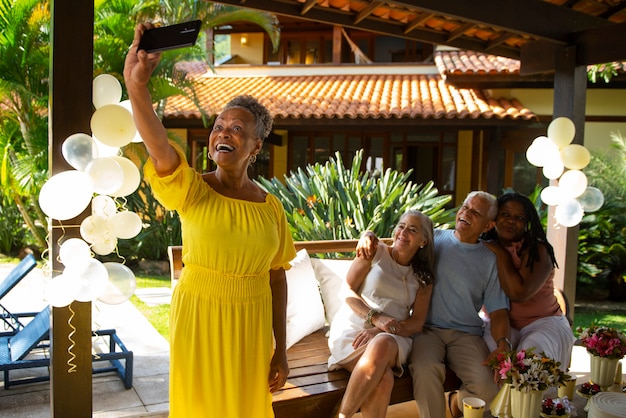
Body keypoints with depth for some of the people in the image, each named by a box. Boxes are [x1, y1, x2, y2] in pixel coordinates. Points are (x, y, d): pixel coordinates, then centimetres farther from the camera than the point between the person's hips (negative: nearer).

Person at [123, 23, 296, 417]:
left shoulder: (271, 207, -3)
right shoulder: (192, 189, -11)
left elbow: (277, 279, 3)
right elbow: (158, 146, -32)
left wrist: (281, 350, 4)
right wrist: (137, 85, -49)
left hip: (251, 326, 2)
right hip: (198, 319, -2)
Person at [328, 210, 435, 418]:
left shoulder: (423, 277, 12)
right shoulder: (376, 252, 5)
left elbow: (417, 322, 3)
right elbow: (348, 291, 0)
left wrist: (380, 332, -15)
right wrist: (375, 318, -16)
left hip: (392, 338, 2)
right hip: (353, 329, -2)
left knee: (382, 345, -37)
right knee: (384, 379, -33)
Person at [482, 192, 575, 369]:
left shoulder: (537, 250, -10)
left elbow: (518, 293, -24)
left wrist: (501, 254, -17)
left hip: (541, 321, -2)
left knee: (534, 349, -33)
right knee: (495, 345, -30)